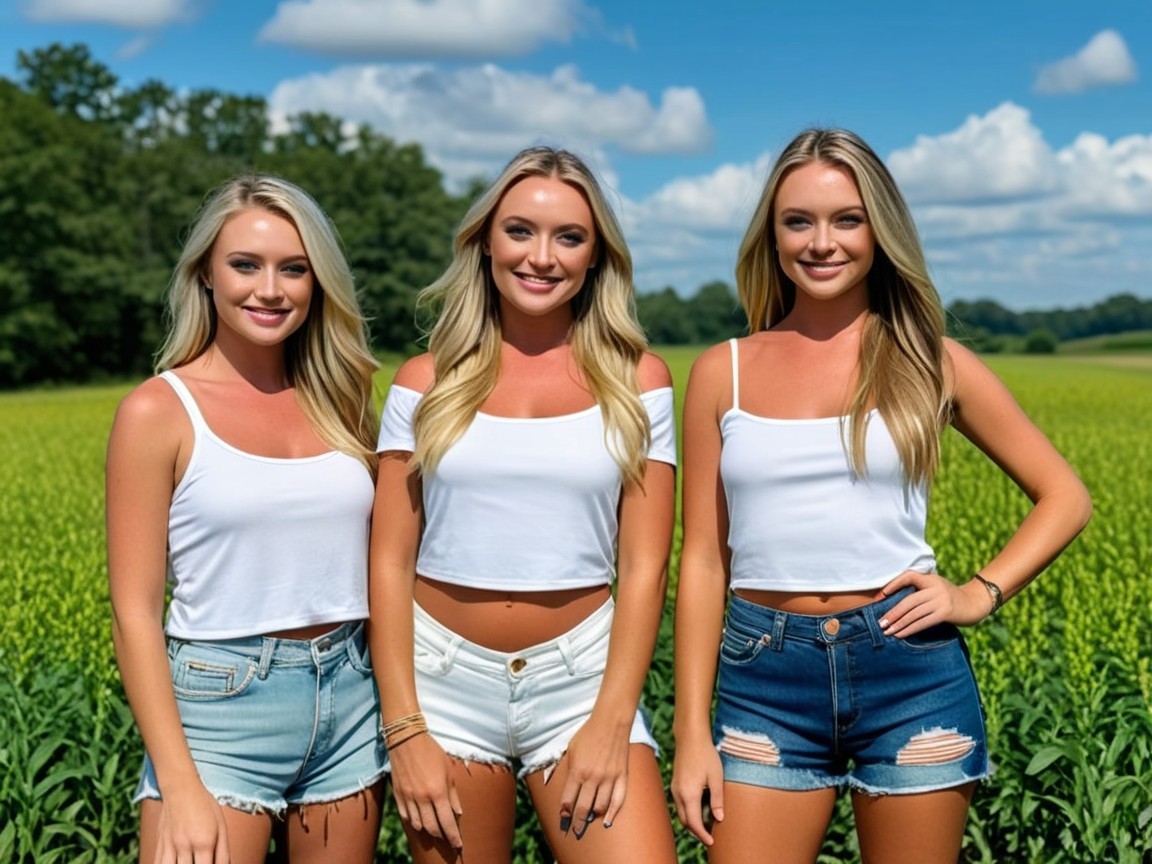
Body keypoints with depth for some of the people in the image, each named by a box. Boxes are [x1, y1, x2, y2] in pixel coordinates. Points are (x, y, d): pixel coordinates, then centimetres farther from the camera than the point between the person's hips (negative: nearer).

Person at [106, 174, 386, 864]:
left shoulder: (340, 399, 7)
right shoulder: (159, 411, -6)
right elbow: (135, 612, -8)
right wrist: (180, 789, -14)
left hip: (350, 696, 5)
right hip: (222, 703, -4)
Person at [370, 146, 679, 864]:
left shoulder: (635, 381, 1)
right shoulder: (426, 384, 2)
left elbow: (644, 567, -1)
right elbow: (389, 564, 1)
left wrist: (612, 723, -9)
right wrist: (405, 732, -6)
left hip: (582, 675, -1)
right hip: (445, 677, 1)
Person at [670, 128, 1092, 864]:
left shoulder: (930, 361, 2)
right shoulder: (722, 373, 3)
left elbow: (1066, 497, 10)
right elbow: (704, 559, 3)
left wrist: (981, 594, -5)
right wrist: (692, 733, 0)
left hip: (911, 672, 0)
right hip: (765, 679, 1)